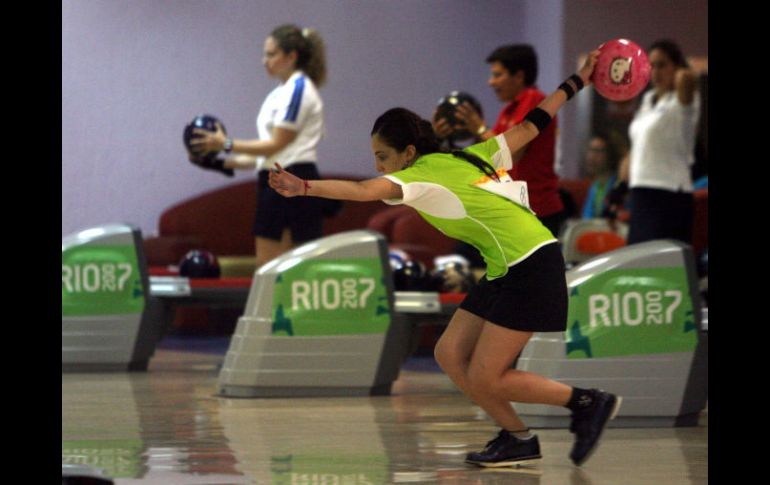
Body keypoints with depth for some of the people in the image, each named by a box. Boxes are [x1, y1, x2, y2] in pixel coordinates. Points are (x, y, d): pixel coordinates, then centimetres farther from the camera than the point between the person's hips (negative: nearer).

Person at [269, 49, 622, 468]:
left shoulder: (423, 175, -12)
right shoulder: (465, 158, 12)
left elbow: (363, 191, -31)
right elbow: (531, 125, 18)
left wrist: (305, 188, -43)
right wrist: (577, 81, 28)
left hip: (531, 266, -10)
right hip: (506, 270, 10)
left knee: (484, 379, -7)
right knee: (450, 354, 6)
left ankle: (589, 402, 4)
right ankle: (517, 439, 14)